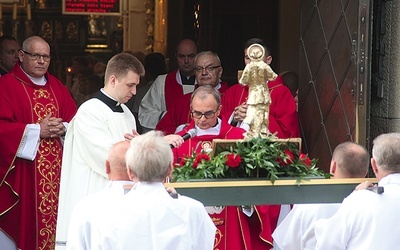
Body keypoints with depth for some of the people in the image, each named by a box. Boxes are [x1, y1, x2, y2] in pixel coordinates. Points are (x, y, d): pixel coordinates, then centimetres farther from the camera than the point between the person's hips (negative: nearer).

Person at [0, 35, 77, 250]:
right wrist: (37, 130, -16)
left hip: (56, 167, 5)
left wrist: (63, 128, -10)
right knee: (26, 221, -4)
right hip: (24, 171, -5)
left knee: (55, 219, 4)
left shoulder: (56, 86, 16)